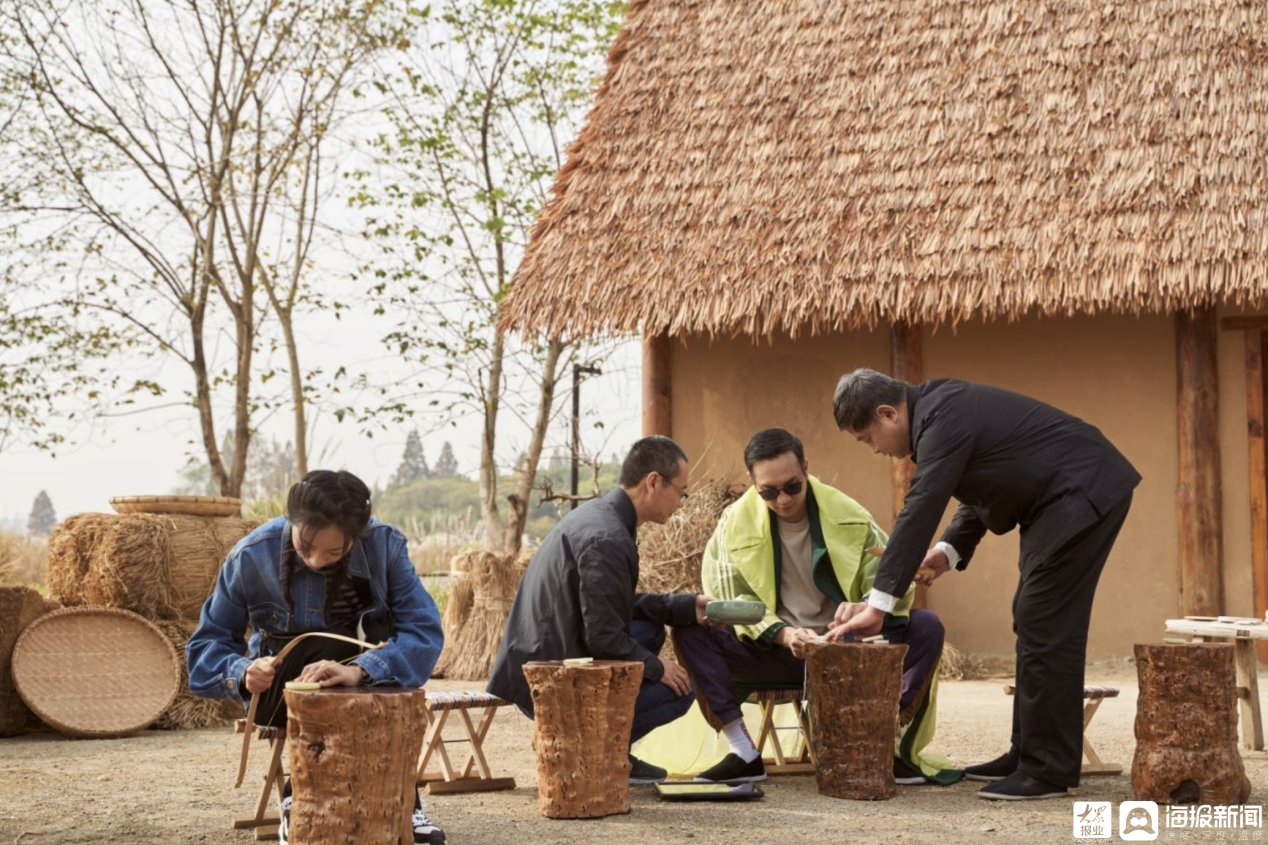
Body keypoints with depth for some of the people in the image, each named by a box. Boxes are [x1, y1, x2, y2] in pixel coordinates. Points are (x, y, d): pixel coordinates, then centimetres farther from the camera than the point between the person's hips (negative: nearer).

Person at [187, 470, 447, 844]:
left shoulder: (385, 545, -19)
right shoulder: (252, 556, -19)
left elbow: (425, 631, -27)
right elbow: (207, 643, -10)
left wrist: (360, 670, -45)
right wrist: (243, 672, -33)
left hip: (368, 691, 1)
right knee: (328, 648, -33)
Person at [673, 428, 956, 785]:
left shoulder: (847, 515, -6)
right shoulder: (736, 523, -7)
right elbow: (734, 603, -9)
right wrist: (784, 635, -28)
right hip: (774, 652, 0)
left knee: (927, 628, -22)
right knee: (690, 630, -24)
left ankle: (894, 747, -16)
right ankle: (744, 754, -24)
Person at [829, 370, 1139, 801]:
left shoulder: (943, 418, -20)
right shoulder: (940, 407, 10)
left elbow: (918, 512, -24)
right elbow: (987, 484, 19)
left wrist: (877, 606, -24)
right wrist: (949, 550, 4)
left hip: (1084, 491, -11)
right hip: (1066, 495, 11)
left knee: (1045, 628, -10)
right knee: (1034, 623, 12)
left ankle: (1048, 770, -6)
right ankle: (1028, 754, 18)